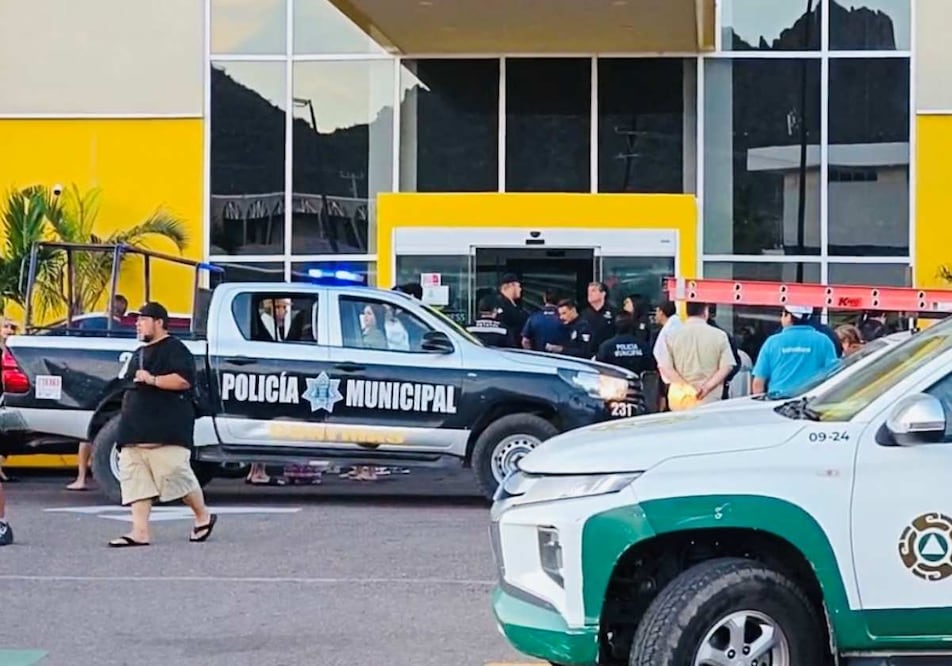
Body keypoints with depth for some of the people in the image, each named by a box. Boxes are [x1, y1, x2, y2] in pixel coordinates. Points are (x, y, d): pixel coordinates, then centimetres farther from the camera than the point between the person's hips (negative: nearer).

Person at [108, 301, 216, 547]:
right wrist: (125, 414, 24)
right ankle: (140, 532, -4)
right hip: (136, 430, 9)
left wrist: (152, 380, -19)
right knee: (135, 480, -1)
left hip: (166, 432, -9)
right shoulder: (139, 353, 24)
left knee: (175, 474, -8)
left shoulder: (174, 349, -4)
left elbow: (184, 380, -18)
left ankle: (203, 516, 13)